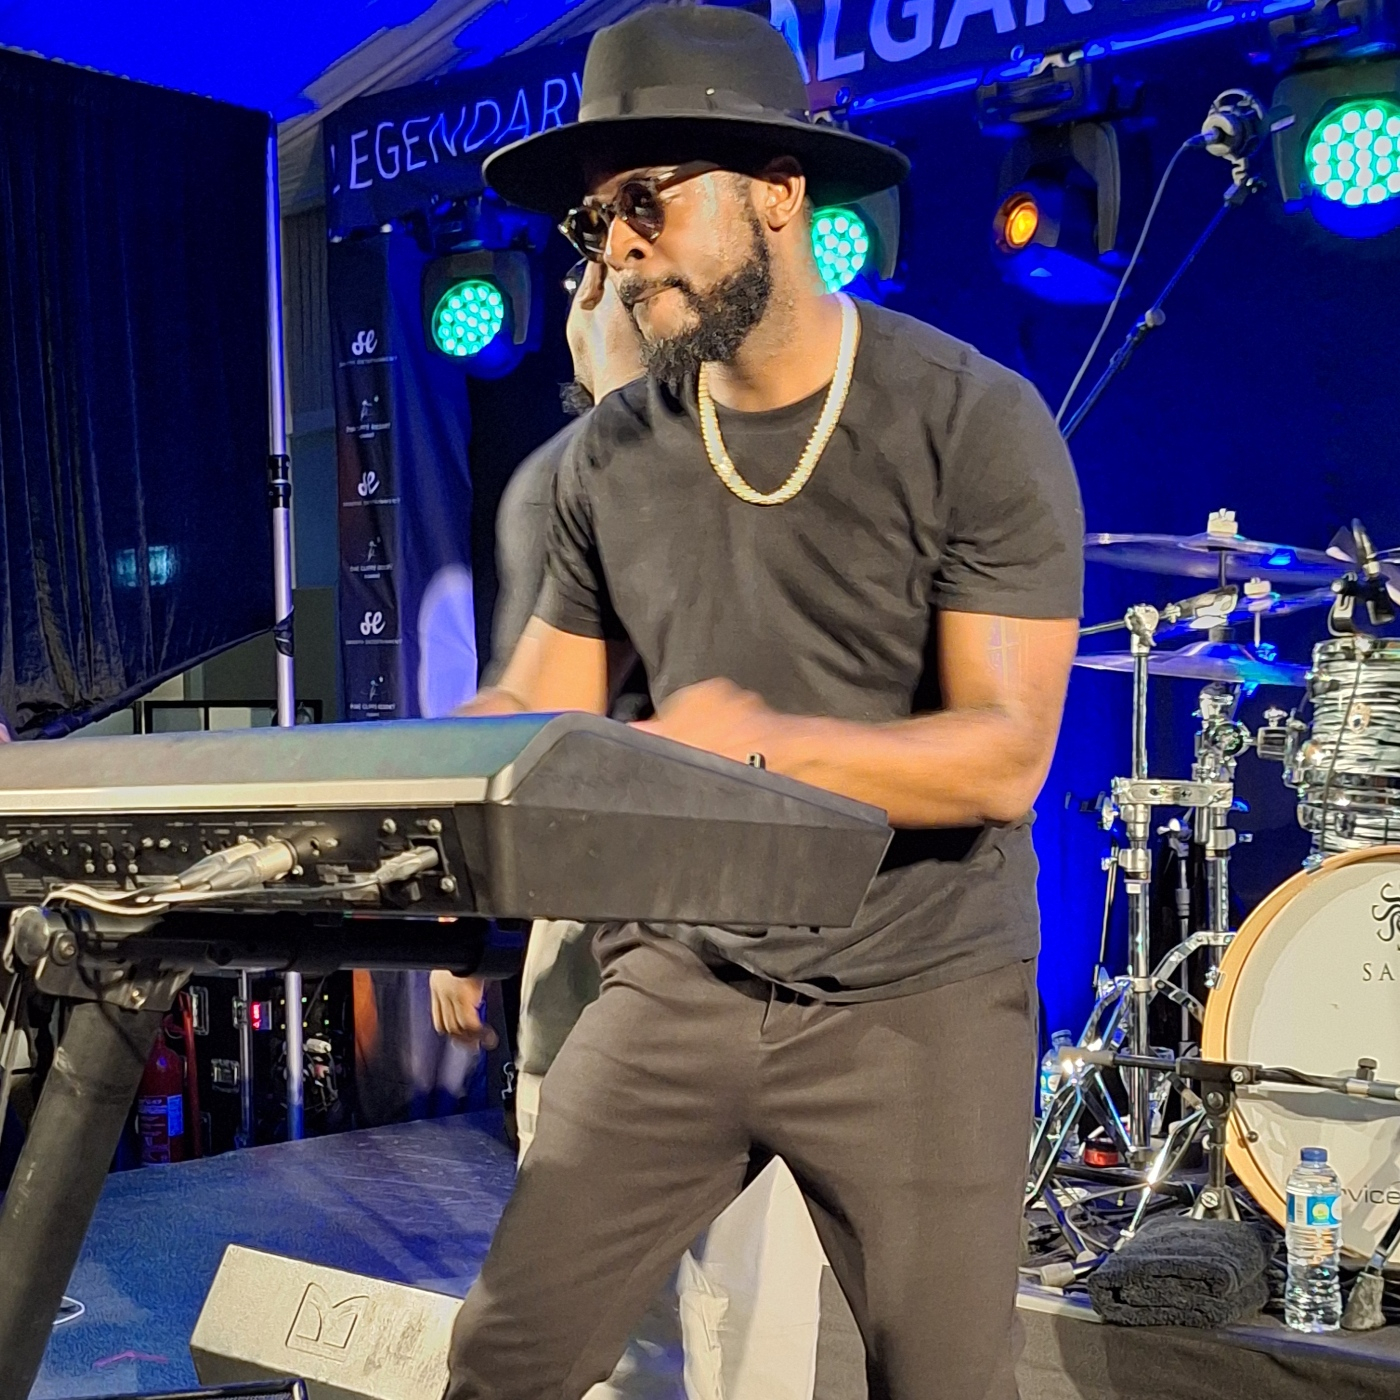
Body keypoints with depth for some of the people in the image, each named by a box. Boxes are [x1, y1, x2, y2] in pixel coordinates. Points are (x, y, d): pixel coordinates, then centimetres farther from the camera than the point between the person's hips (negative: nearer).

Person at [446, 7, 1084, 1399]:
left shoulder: (971, 422, -12)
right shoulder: (612, 454, 3)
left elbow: (1003, 754, -17)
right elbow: (539, 707, 8)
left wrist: (770, 743, -31)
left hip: (919, 998, -3)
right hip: (681, 978, 4)